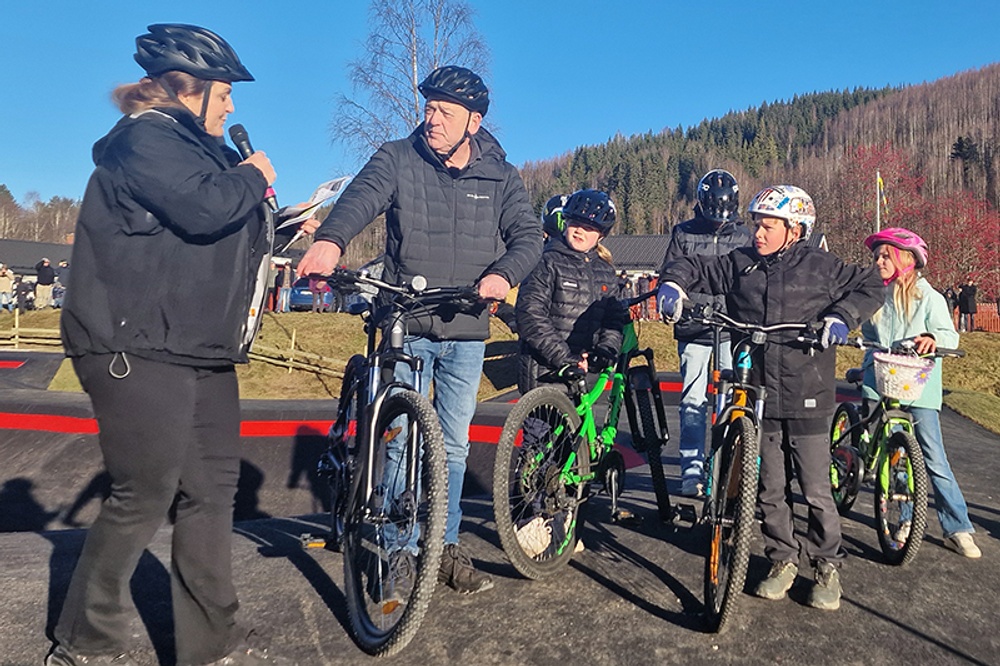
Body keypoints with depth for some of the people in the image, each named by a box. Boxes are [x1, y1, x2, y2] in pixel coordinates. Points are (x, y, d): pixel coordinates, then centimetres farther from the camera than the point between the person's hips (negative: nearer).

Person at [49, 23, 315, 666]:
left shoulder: (195, 147, 23)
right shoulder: (145, 137, -8)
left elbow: (229, 235, 27)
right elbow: (205, 209, -25)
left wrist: (288, 233, 14)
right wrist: (253, 175, -7)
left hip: (201, 350, 10)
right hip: (139, 349, -10)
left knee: (211, 489, 8)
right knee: (146, 496, -5)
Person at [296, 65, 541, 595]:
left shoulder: (499, 176, 5)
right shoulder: (397, 159, -1)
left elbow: (528, 235, -4)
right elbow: (361, 197, -20)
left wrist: (504, 274, -27)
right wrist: (330, 240, -42)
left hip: (466, 332, 2)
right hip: (406, 327, -2)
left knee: (454, 446, 12)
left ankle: (446, 547, 28)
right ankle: (400, 550, 18)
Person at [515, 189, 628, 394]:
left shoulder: (605, 271, 14)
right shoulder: (548, 262, -5)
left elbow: (615, 318, 10)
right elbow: (530, 316, -14)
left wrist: (606, 348, -10)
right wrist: (562, 356, -20)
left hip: (581, 370, 6)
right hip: (542, 371, -5)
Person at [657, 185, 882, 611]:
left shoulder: (820, 266, 0)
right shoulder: (739, 264, 5)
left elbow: (870, 286, 7)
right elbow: (693, 267, 12)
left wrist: (842, 316, -10)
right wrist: (673, 283, -10)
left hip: (807, 401, -2)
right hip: (759, 397, 3)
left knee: (816, 492, 4)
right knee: (770, 489, 12)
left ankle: (827, 567, 24)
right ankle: (783, 560, 30)